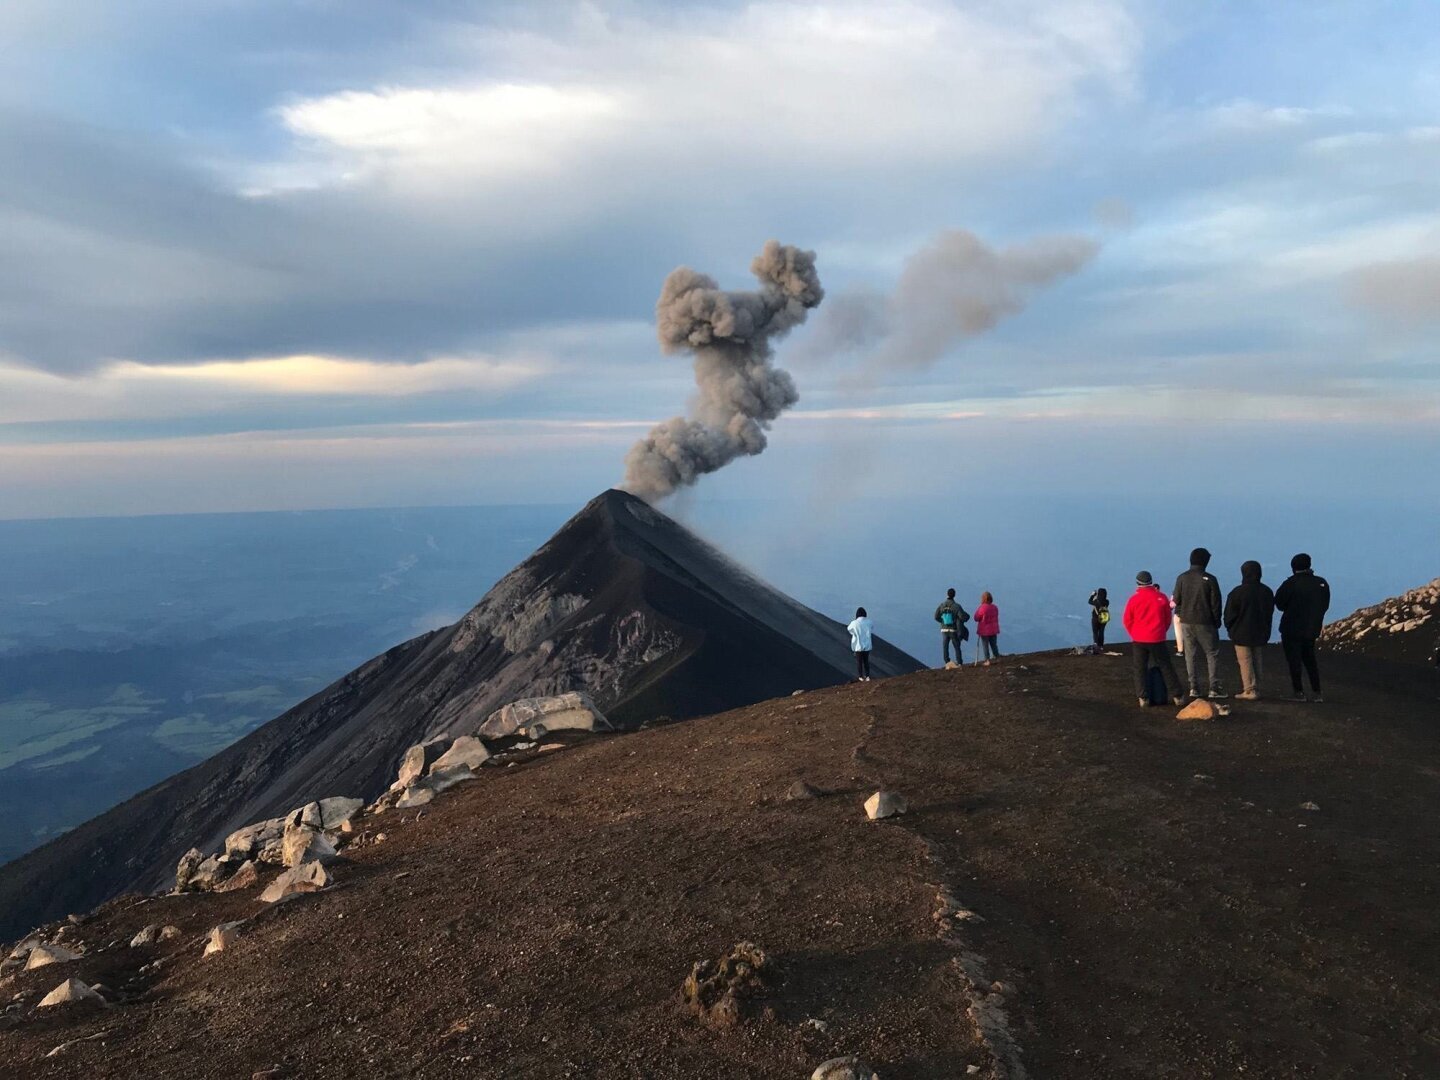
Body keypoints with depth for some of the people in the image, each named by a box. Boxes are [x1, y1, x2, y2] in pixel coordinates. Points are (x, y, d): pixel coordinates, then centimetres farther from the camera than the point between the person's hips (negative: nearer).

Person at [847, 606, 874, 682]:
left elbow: (849, 628, 6)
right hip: (867, 645, 3)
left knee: (859, 661, 12)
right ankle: (867, 676, 20)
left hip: (858, 646, -3)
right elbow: (872, 630, 11)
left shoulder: (854, 623, -17)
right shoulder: (869, 622, -9)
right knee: (866, 661, 18)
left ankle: (860, 677, 20)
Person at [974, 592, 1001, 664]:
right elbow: (996, 618, 12)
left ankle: (987, 660, 1)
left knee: (985, 645, 3)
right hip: (993, 630, 5)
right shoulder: (995, 607, 1)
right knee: (993, 644, 18)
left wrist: (978, 609, 0)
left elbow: (976, 618, -11)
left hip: (984, 630, -5)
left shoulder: (982, 608, -19)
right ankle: (997, 658, 24)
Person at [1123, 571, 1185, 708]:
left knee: (1140, 669, 7)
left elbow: (1127, 620, 0)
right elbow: (1168, 619, 6)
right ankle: (1177, 696, 12)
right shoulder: (1161, 597, -3)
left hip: (1139, 640, -1)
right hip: (1157, 640, 1)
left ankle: (1143, 698, 3)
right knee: (1166, 667, 10)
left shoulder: (1134, 599, -6)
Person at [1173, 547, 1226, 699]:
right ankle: (1213, 688, 0)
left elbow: (1177, 600, 3)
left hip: (1186, 622, 3)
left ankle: (1194, 688, 8)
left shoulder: (1182, 578, 0)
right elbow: (1215, 603, -5)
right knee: (1212, 654, 5)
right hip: (1205, 623, -3)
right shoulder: (1210, 580, -9)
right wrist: (1217, 621, 7)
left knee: (1191, 655, 8)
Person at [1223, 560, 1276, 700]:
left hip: (1242, 634, -6)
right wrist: (1266, 632, 20)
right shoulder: (1267, 592, 5)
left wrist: (1230, 629, 8)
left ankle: (1249, 691, -3)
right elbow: (1270, 614, 13)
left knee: (1245, 662, -2)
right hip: (1260, 634, 6)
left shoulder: (1238, 592, -15)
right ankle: (1256, 690, 14)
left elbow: (1229, 615, -9)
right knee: (1256, 662, 13)